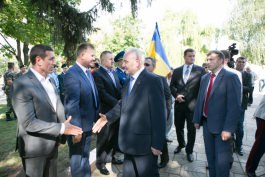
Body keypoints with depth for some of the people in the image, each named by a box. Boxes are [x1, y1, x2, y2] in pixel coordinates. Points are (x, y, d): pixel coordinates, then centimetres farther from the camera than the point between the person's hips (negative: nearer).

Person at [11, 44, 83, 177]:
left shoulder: (50, 81, 7)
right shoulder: (22, 84, -19)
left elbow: (58, 108, 6)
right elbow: (28, 122, -24)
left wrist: (67, 127, -4)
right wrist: (61, 128, -24)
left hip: (52, 143, 7)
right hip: (34, 147, -7)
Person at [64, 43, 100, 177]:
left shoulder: (88, 72, 7)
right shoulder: (72, 74, -22)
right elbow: (72, 104, -25)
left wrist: (96, 116, 11)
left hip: (88, 123, 9)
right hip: (78, 125, -8)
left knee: (85, 157, 27)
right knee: (78, 159, 14)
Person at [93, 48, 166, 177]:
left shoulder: (153, 80, -16)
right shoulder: (129, 81, 11)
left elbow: (159, 114, -19)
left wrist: (157, 143, -17)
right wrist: (108, 117, -1)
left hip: (145, 143, -7)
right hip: (129, 142, 8)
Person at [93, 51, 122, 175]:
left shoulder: (114, 73, 13)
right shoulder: (97, 74, -12)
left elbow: (119, 89, 12)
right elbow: (102, 93, -20)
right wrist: (116, 103, -20)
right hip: (106, 111, -7)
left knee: (114, 136, 17)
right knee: (104, 137, 8)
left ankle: (110, 157, 37)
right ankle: (100, 162, 26)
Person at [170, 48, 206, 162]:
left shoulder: (200, 70, -2)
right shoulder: (177, 70, 8)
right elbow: (172, 86, 8)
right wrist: (176, 95, -9)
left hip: (192, 105, -3)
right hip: (179, 104, 3)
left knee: (191, 129, 7)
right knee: (178, 127, 17)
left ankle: (189, 151, 28)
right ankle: (181, 144, 43)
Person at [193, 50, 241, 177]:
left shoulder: (230, 77, -13)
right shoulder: (205, 78, 8)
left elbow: (234, 105, -17)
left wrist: (228, 128, -20)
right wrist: (197, 119, 10)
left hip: (221, 126, -6)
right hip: (207, 123, 6)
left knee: (221, 160, 6)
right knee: (210, 156, 20)